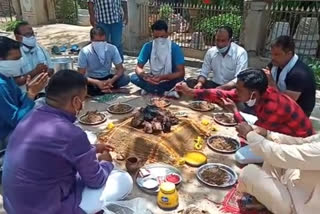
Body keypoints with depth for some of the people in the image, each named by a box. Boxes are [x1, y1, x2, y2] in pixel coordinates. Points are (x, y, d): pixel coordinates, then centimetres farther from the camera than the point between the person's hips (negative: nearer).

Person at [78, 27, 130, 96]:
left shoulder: (112, 49, -16)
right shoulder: (84, 52, -20)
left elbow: (120, 69, -13)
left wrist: (111, 80, -33)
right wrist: (97, 83, -36)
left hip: (107, 78, 1)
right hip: (92, 79, -1)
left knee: (126, 79, -25)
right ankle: (111, 89, -19)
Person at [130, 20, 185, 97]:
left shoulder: (175, 48, -16)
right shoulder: (148, 46, -9)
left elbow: (181, 72, -22)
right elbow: (138, 67, -9)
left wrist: (163, 77, -37)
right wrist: (144, 75, -34)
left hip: (169, 80, -2)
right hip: (153, 79, 3)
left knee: (180, 80, -34)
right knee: (134, 78, -22)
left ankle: (149, 89, -18)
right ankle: (165, 92, -22)